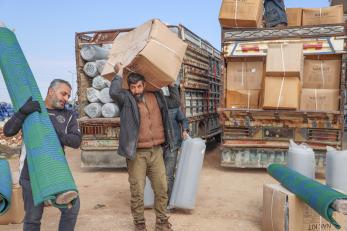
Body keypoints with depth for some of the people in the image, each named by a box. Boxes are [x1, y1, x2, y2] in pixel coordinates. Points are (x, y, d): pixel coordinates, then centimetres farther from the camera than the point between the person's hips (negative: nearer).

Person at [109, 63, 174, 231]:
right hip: (137, 153, -4)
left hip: (156, 151, 4)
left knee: (161, 189, 10)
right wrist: (119, 72, -12)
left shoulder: (156, 97, 10)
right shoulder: (126, 99, -3)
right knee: (137, 192, 4)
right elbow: (114, 92, -24)